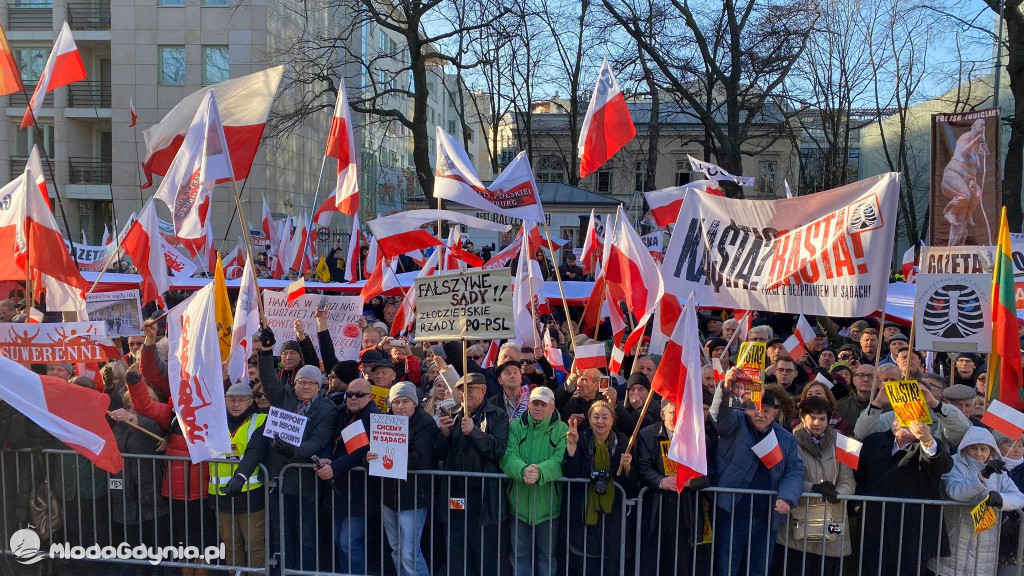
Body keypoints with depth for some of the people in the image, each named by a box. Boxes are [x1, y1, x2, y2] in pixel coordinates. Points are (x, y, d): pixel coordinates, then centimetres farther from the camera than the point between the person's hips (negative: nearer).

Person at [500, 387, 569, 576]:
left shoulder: (562, 430, -3)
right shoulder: (515, 427, 0)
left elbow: (560, 460, -17)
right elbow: (508, 456, -14)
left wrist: (540, 472, -36)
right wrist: (523, 470, -35)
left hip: (548, 505, -1)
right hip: (519, 502, 1)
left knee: (547, 556, 14)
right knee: (519, 555, 14)